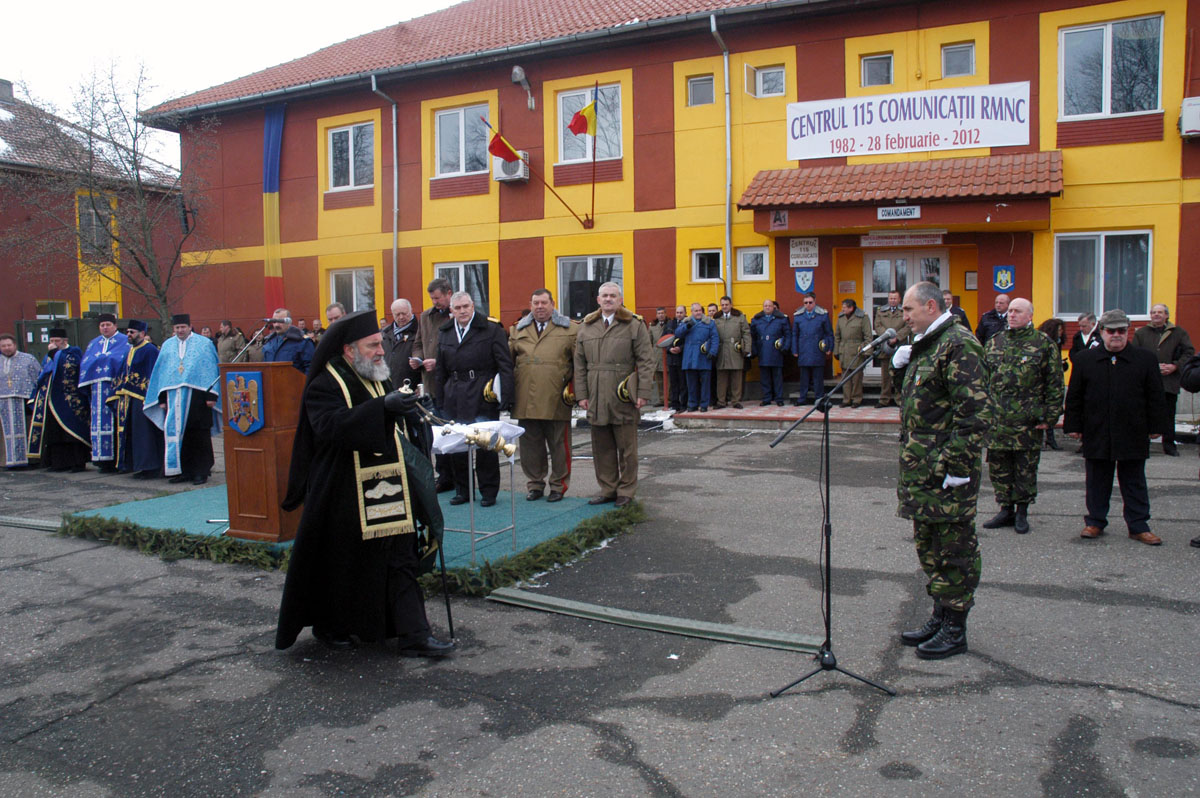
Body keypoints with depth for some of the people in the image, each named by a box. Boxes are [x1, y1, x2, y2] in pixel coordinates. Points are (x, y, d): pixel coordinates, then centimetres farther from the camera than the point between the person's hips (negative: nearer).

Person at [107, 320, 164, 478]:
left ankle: (149, 468, -1)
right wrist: (118, 395, 15)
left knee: (144, 433, -6)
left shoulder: (150, 350, -10)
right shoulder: (130, 351, 17)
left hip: (141, 398, -9)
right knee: (132, 434, 9)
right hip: (127, 398, 9)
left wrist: (148, 398, -20)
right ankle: (138, 465, 15)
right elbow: (122, 374, 21)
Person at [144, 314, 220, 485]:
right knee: (176, 433, 1)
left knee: (198, 436, -1)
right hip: (174, 397, 3)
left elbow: (212, 369, 1)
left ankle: (201, 471, 4)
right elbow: (160, 371, 15)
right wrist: (162, 398, 7)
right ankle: (182, 470, 8)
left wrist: (211, 395, -8)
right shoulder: (167, 345, 14)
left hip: (196, 396, -3)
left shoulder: (204, 344, 4)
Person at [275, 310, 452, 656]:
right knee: (340, 564, 9)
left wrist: (409, 412, 5)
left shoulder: (380, 380, 14)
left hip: (390, 491, 7)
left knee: (402, 561, 4)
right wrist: (382, 407, -38)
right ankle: (330, 626, 31)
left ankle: (413, 635, 7)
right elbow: (330, 425, -30)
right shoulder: (325, 386, -10)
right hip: (344, 496, -6)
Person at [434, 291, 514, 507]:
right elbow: (440, 370, 18)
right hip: (454, 398, 5)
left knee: (486, 444, -1)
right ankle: (462, 489, 22)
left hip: (483, 395, -4)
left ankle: (488, 491, 11)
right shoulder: (445, 332, 13)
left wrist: (505, 396, -12)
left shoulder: (491, 328, -1)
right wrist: (440, 398, 11)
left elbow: (505, 365, -5)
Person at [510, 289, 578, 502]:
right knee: (530, 445, 10)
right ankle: (534, 484, 22)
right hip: (526, 402, 3)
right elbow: (508, 360, 15)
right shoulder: (518, 331, 13)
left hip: (556, 401, -3)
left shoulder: (570, 329, 3)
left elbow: (579, 362, 2)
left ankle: (558, 485, 18)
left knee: (558, 445, 5)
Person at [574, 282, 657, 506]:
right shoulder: (586, 327, 11)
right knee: (602, 448, 9)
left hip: (623, 398, -3)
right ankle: (608, 489, 19)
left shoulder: (634, 325, 1)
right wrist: (582, 394, 4)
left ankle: (626, 491, 15)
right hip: (596, 399, 4)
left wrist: (643, 393, -10)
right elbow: (580, 364, 12)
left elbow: (646, 361, -3)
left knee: (626, 447, 4)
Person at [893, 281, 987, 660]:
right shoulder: (926, 345, 17)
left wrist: (957, 467, -22)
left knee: (953, 547, 0)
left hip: (945, 471, -10)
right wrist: (902, 366, 13)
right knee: (928, 544, 17)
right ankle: (940, 616, 30)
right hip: (921, 469, 10)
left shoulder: (958, 345, -15)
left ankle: (955, 630, 10)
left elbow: (974, 412, -22)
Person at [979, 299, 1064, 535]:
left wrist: (1049, 418, -6)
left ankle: (1022, 512, 18)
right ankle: (1006, 509, 21)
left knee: (1025, 469, 5)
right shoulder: (994, 343, 10)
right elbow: (983, 380, 16)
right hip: (996, 420, 4)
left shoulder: (1044, 344, -2)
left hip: (1028, 422, -4)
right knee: (998, 466, 8)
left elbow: (1055, 384, -2)